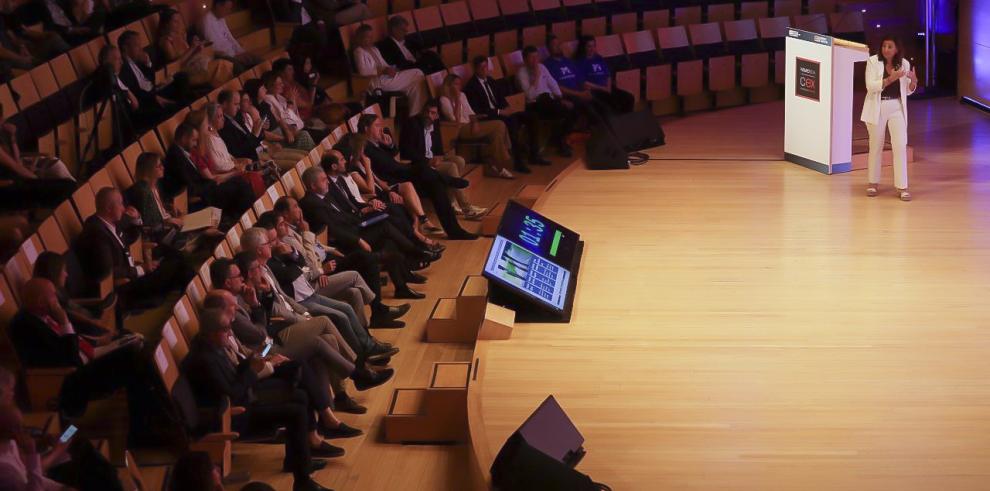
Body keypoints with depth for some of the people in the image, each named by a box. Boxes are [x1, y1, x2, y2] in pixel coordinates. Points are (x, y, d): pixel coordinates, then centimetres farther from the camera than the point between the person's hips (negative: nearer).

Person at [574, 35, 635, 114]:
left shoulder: (599, 59, 20)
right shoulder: (580, 62, -1)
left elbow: (608, 75, 21)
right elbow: (582, 83, -10)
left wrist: (608, 88, 0)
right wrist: (602, 88, -10)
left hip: (606, 89, 7)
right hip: (593, 90, -7)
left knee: (629, 98, -15)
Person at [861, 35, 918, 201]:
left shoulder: (904, 63, 0)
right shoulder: (873, 61, -7)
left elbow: (908, 90, 8)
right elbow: (870, 86, -16)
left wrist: (913, 81, -14)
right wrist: (890, 79, -27)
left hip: (897, 107, 2)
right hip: (877, 107, -1)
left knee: (900, 146, -5)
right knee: (876, 146, 10)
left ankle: (902, 186, -2)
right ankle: (873, 183, 25)